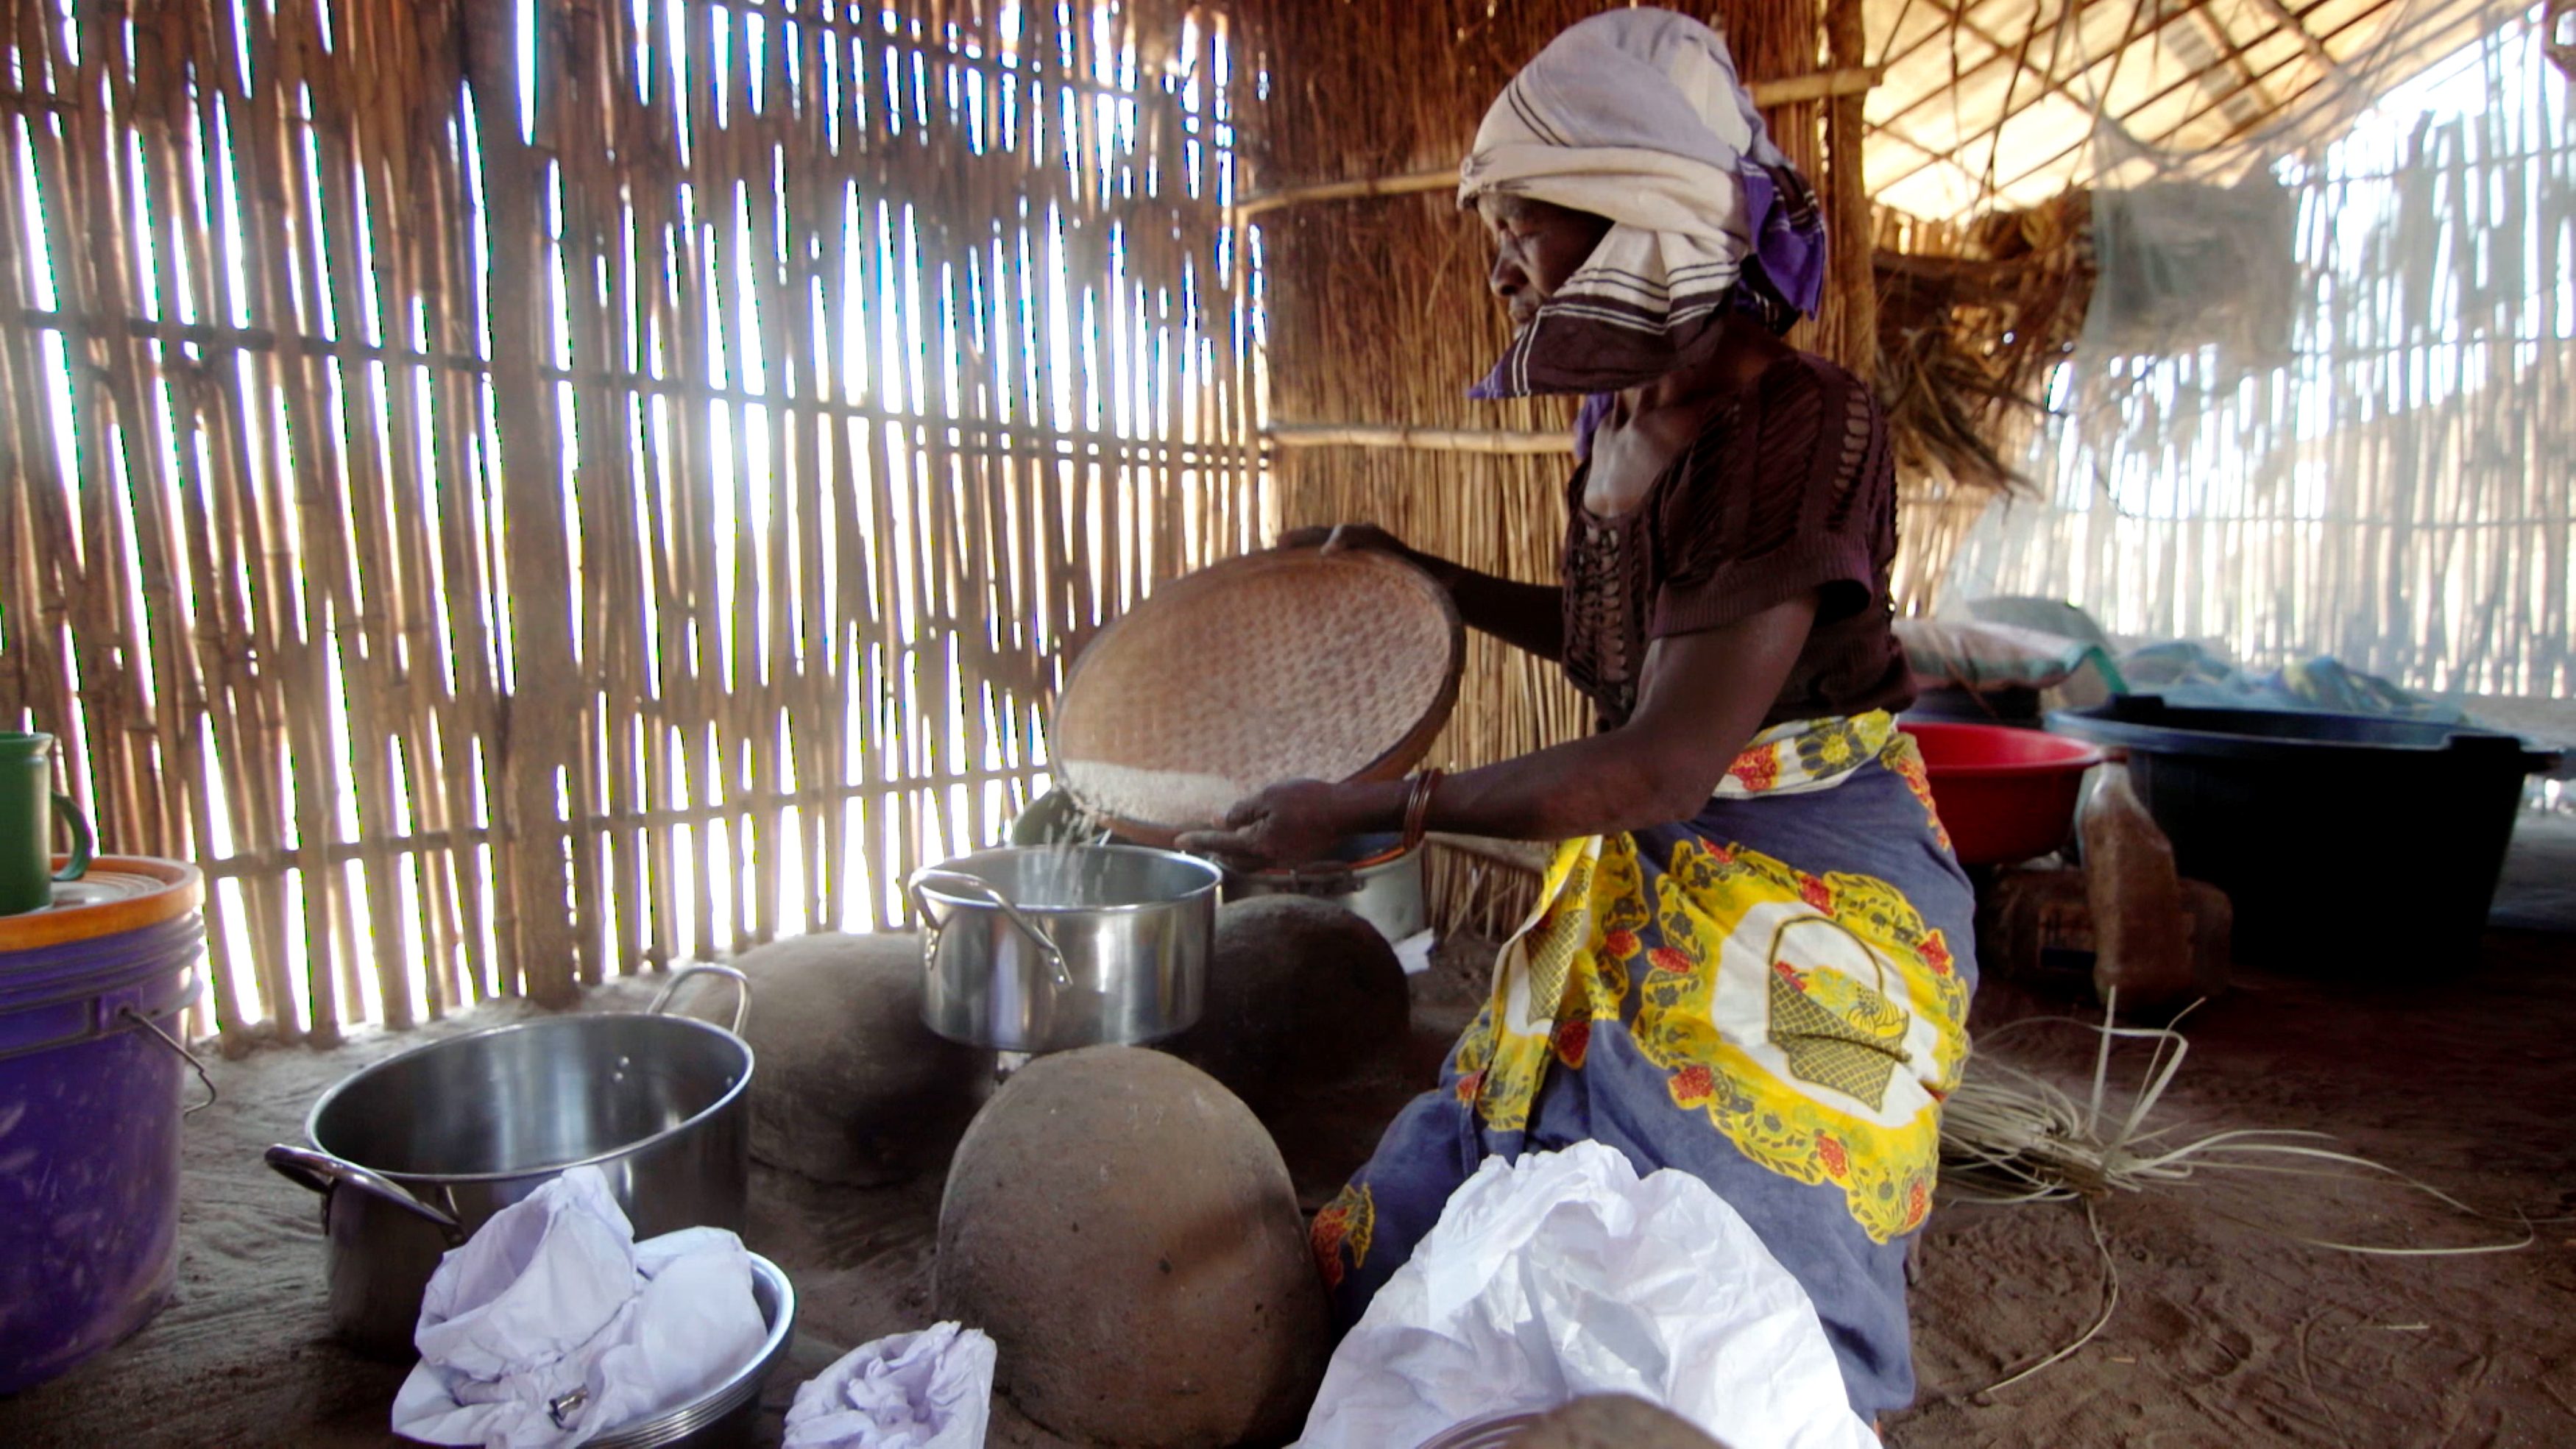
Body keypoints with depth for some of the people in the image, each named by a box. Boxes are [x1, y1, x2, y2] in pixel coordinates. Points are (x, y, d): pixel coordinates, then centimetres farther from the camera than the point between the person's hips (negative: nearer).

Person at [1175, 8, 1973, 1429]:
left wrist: (1371, 807, -25)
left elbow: (1666, 766, -26)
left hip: (1794, 897, -8)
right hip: (1642, 881, 8)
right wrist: (1426, 577, 15)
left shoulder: (1797, 427, -22)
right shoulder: (1620, 414, 3)